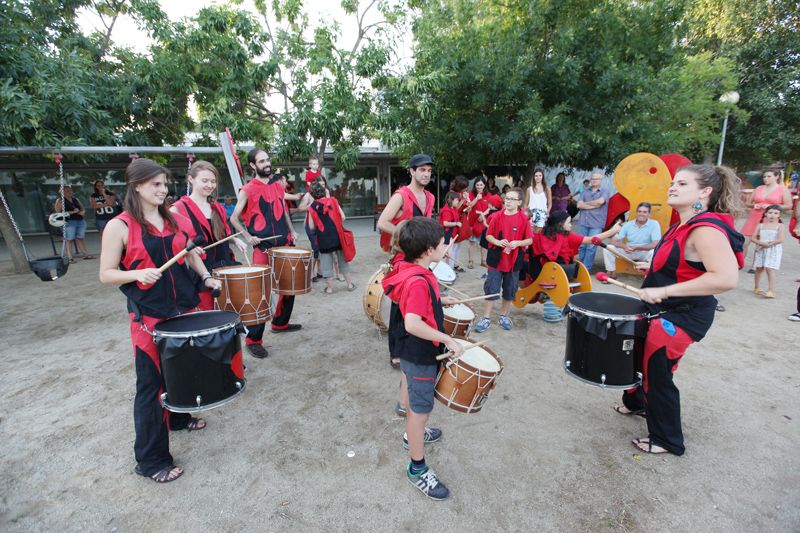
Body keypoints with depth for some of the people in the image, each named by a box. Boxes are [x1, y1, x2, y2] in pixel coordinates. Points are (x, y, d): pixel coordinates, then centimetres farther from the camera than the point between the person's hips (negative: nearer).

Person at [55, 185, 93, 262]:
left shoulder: (76, 199, 17)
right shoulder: (60, 201, 0)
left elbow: (83, 209, 22)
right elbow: (58, 213, -8)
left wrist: (82, 212, -2)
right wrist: (72, 212, -16)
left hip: (80, 221, 5)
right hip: (69, 222, -5)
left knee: (80, 239, 11)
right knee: (69, 240, -5)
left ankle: (86, 254, 14)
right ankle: (70, 257, -5)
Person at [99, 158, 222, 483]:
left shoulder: (175, 219, 6)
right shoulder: (119, 226, -9)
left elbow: (190, 254, 18)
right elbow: (106, 274, -7)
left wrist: (206, 277, 5)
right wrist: (138, 274, -24)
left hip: (184, 307, 6)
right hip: (148, 315, -5)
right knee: (150, 383, 2)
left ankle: (178, 418, 45)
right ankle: (150, 460, 16)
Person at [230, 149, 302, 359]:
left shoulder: (278, 185, 13)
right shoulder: (247, 190, -4)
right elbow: (234, 218, -1)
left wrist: (292, 231, 11)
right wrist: (248, 237, -14)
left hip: (284, 244, 7)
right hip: (263, 247, -6)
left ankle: (280, 322, 35)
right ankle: (253, 339, 2)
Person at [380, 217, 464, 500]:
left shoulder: (409, 269, -3)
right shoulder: (418, 282, -32)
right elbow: (413, 324, -38)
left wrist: (439, 299, 11)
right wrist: (448, 339, -31)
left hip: (409, 349, 10)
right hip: (421, 354, -10)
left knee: (410, 387, 28)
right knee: (421, 408, 5)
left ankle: (413, 435, 53)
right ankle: (418, 469, 24)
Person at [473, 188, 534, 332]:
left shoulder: (524, 219, -5)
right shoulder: (497, 216, -3)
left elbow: (530, 240, -1)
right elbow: (488, 236, 2)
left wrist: (518, 243, -19)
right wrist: (497, 242, -17)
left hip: (514, 261, 1)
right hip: (496, 259, -1)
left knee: (510, 291, 13)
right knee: (490, 289, 1)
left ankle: (504, 316, 31)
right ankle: (486, 318, 12)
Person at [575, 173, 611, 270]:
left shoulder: (605, 191, 5)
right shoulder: (585, 191, 14)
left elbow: (600, 201, -15)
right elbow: (579, 205, 0)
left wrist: (586, 203, -2)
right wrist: (594, 205, -8)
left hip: (596, 224, -3)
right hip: (583, 222, 4)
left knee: (591, 247, -5)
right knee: (582, 245, 5)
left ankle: (586, 268, 0)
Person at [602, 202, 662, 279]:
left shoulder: (654, 224, -11)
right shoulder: (628, 224, -4)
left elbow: (656, 244, -21)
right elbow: (613, 241, -8)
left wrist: (636, 247, -32)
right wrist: (624, 246, -29)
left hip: (644, 253, -2)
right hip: (628, 252, 3)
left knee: (653, 252, -36)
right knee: (608, 248, -18)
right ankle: (611, 273, -2)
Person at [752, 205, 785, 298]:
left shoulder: (780, 226, -1)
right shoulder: (760, 225, 6)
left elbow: (780, 240, -11)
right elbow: (752, 238, 1)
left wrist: (769, 244, -15)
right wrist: (761, 243, -15)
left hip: (774, 250, -3)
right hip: (761, 250, 3)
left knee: (770, 269, -13)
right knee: (759, 269, 11)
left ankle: (771, 291, -14)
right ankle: (757, 288, 25)